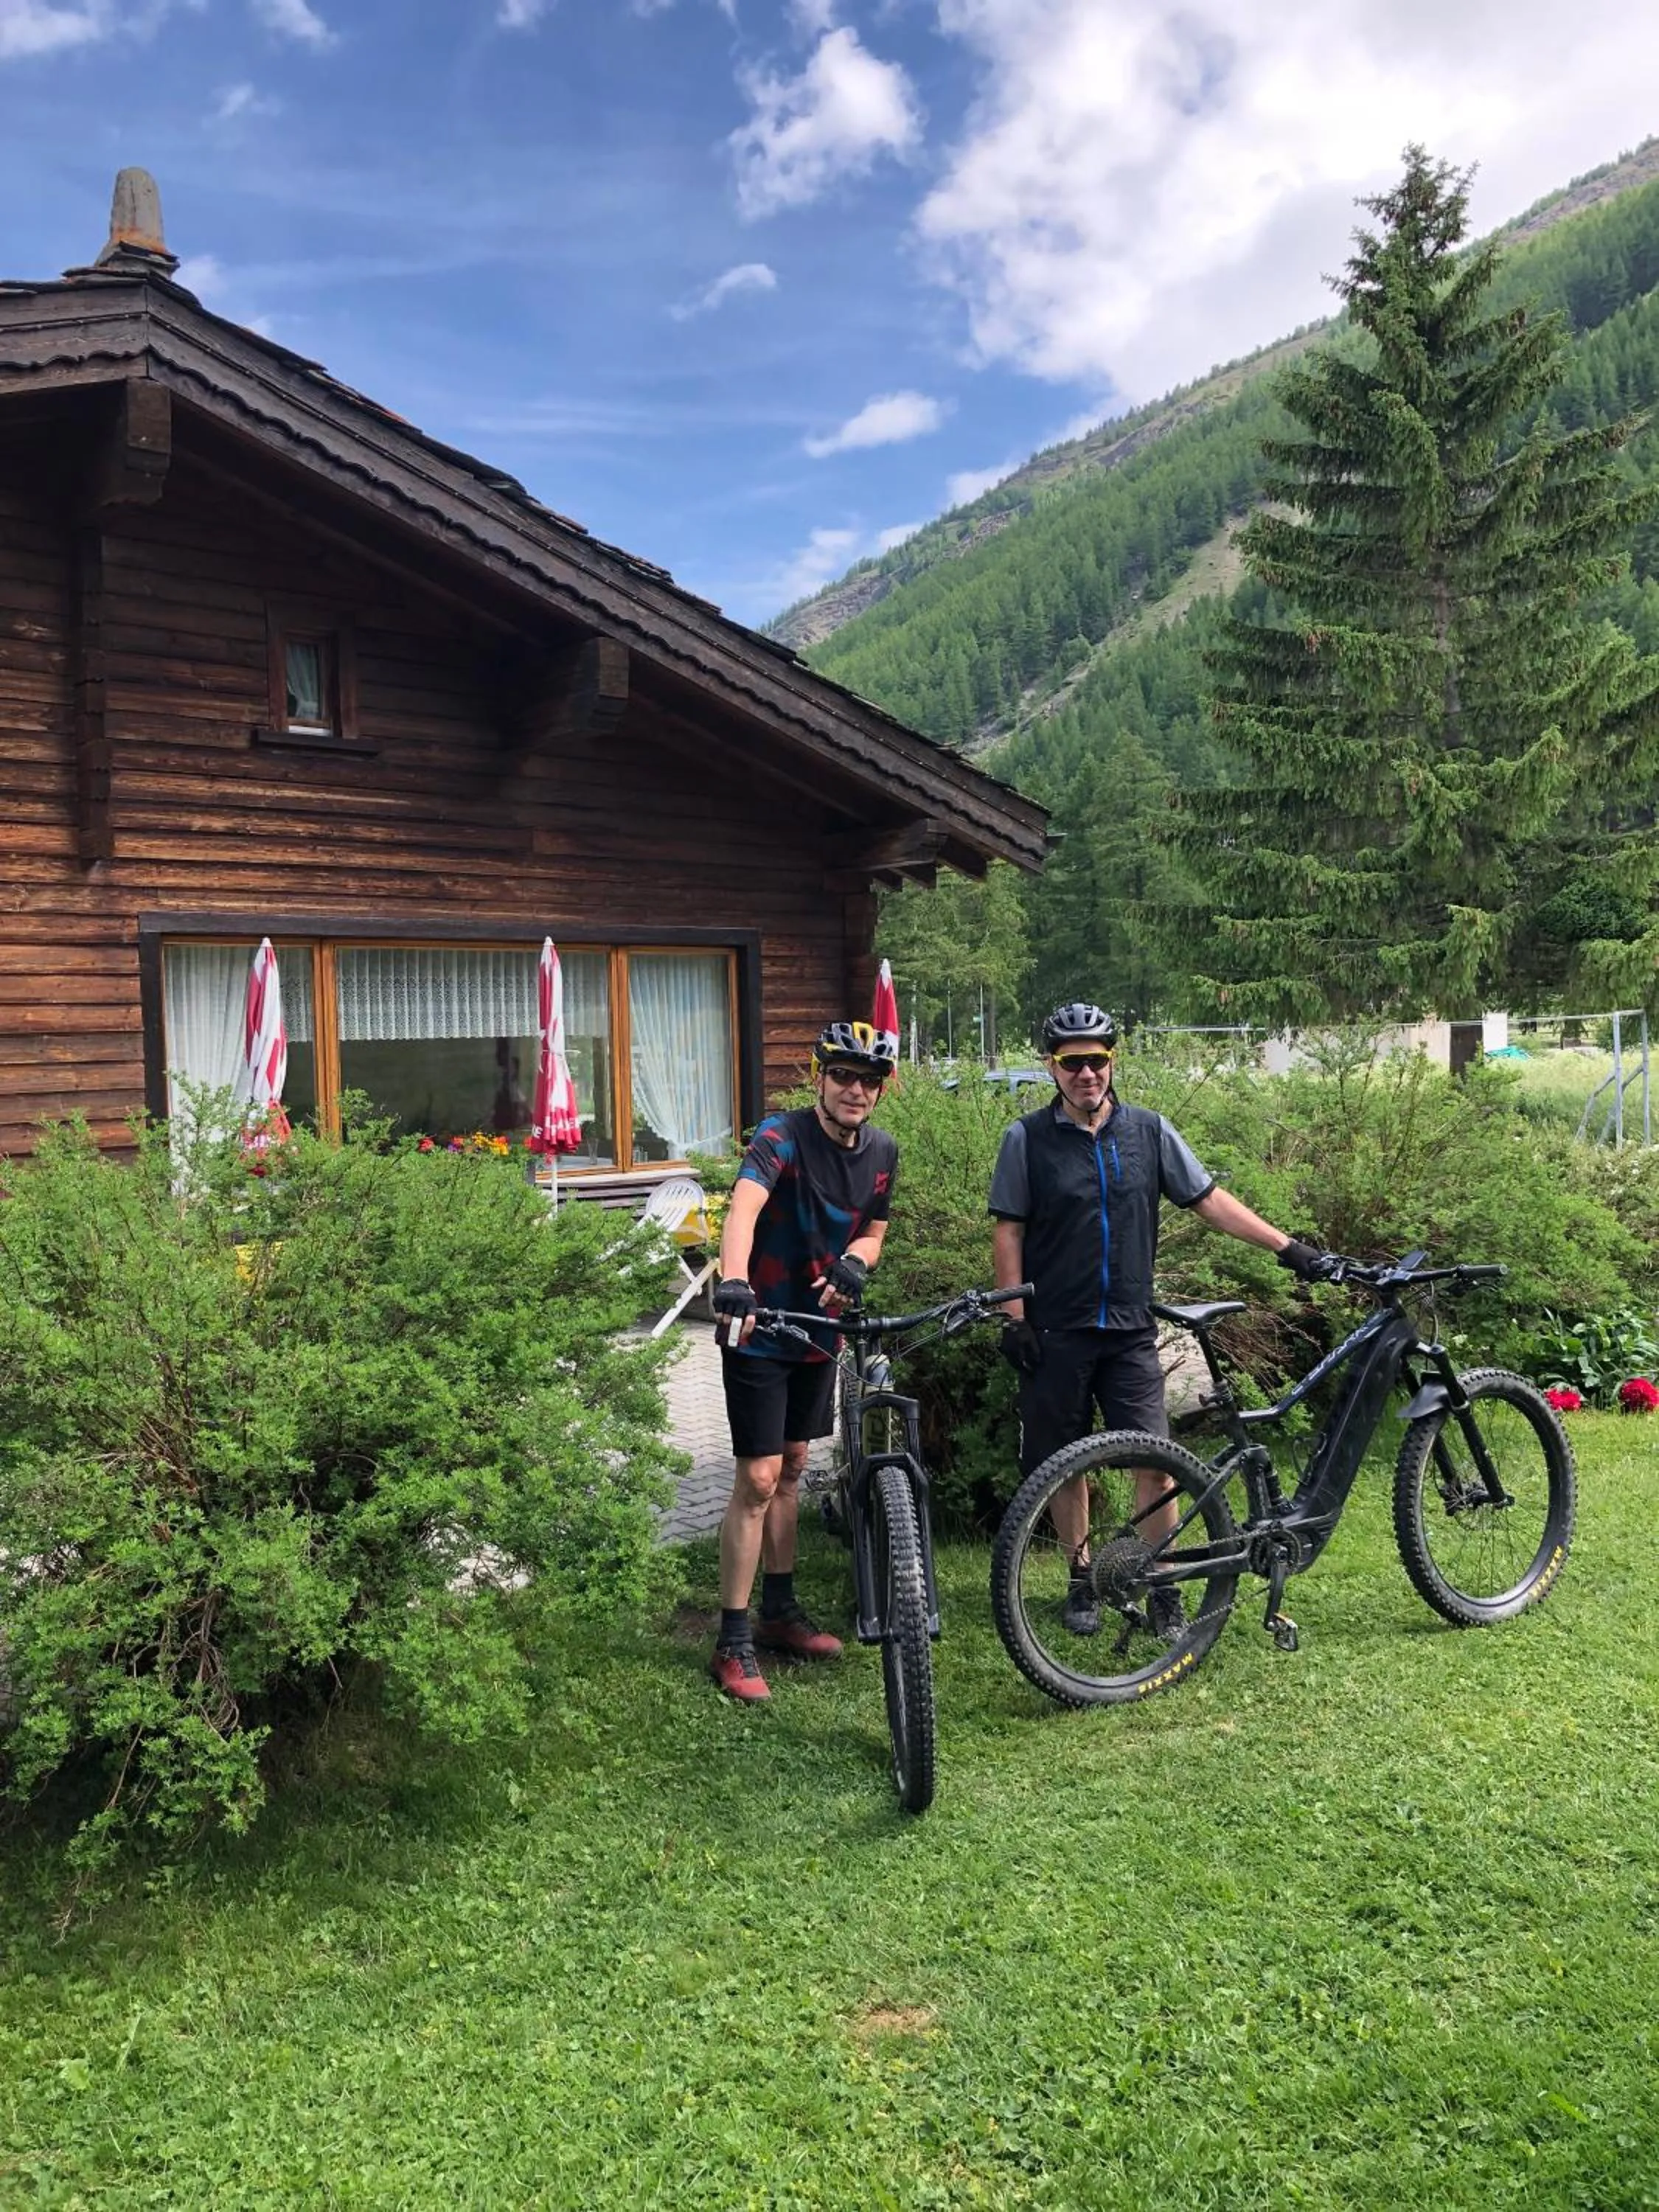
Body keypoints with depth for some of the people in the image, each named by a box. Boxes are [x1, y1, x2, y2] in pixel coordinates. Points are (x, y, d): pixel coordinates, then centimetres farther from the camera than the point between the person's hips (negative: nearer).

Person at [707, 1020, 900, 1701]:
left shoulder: (882, 1151, -1)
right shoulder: (782, 1136, -21)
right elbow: (744, 1205, -39)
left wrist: (853, 1262, -16)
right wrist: (733, 1282, -58)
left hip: (819, 1328, 7)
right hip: (759, 1332, -6)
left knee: (791, 1469, 17)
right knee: (758, 1479, -6)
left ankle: (780, 1613, 31)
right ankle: (734, 1644, 5)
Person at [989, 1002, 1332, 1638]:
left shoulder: (1149, 1131, 4)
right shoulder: (1027, 1139, -2)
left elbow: (1210, 1200, 6)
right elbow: (1008, 1232, -1)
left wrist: (1288, 1247, 1)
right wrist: (1014, 1318, -7)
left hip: (1130, 1330, 1)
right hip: (1056, 1332, -1)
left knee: (1155, 1462, -5)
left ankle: (1164, 1589, 11)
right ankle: (1083, 1580, 26)